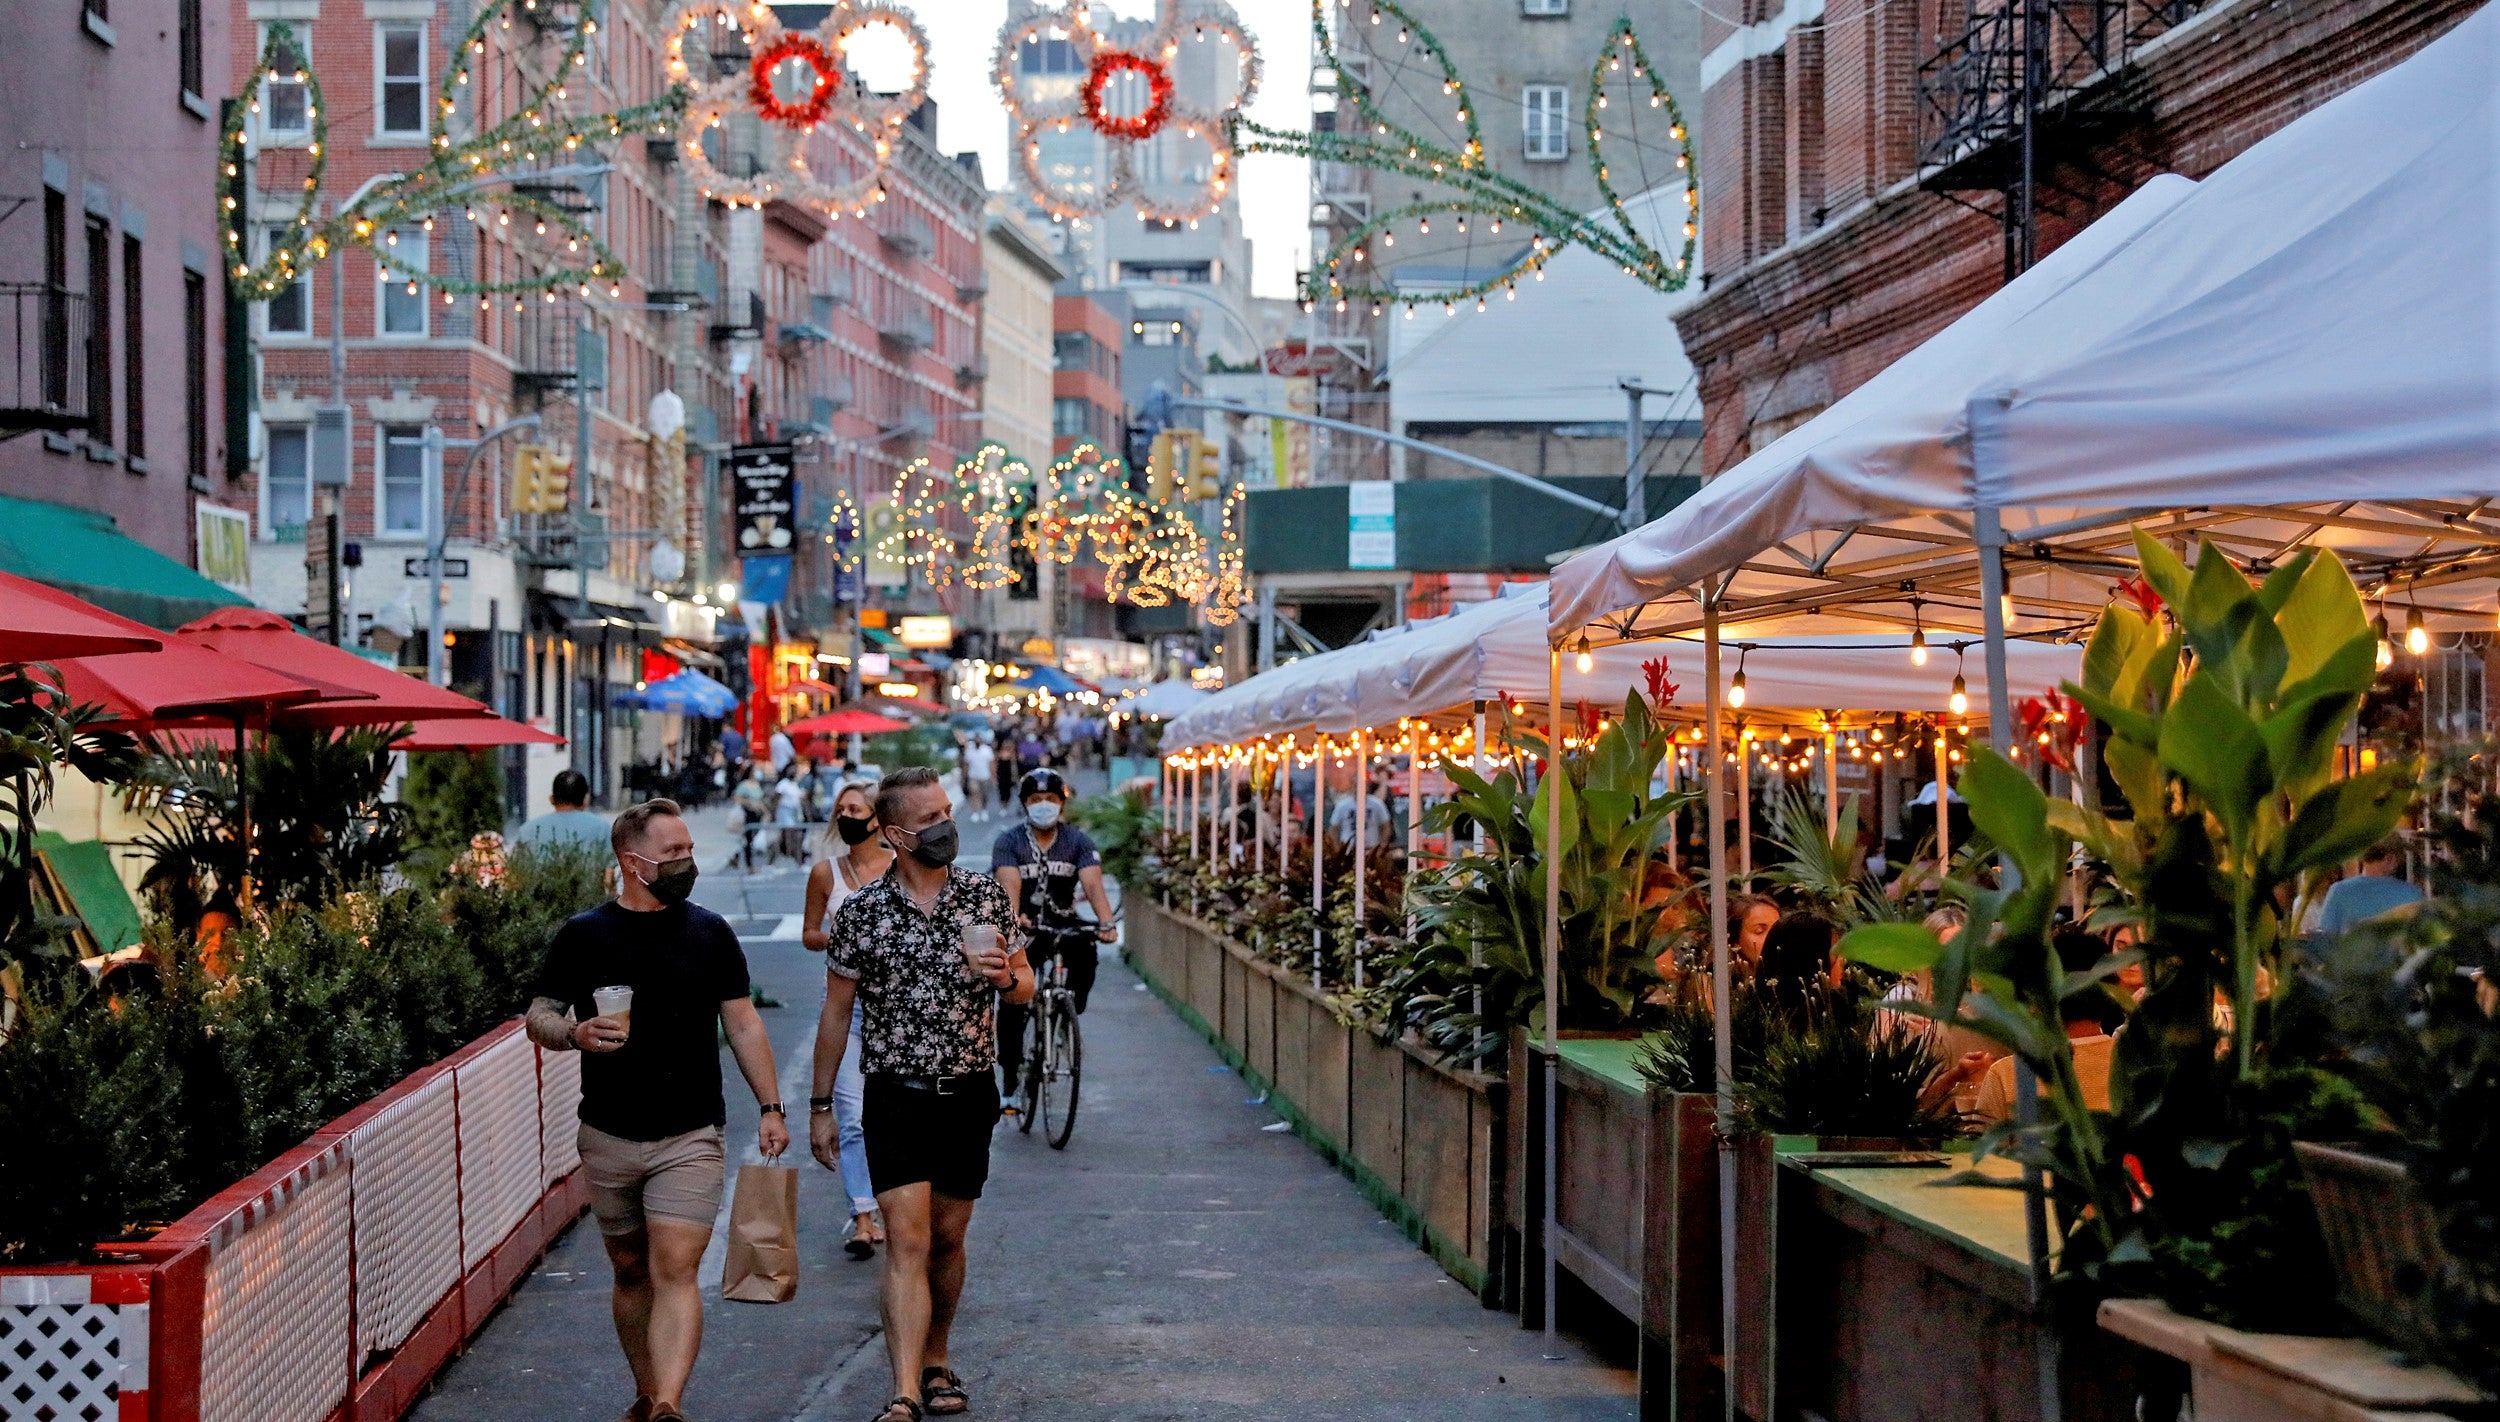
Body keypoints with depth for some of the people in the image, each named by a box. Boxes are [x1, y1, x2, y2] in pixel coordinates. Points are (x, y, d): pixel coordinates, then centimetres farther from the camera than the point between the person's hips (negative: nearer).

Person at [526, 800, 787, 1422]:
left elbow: (742, 1023, 8)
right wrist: (576, 1033, -19)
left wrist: (770, 1107, 3)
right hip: (609, 1137, 1)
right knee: (631, 1271, 12)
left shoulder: (710, 933, 4)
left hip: (690, 1136, -1)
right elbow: (538, 1018, 4)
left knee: (675, 1271, -13)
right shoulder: (583, 936, 1)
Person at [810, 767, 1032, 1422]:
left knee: (948, 1238, 12)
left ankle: (936, 1361, 31)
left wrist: (1007, 977, -16)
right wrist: (821, 1107, 4)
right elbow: (836, 1013, 3)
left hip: (970, 1093, 2)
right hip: (894, 1097, -2)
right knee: (907, 1241, -11)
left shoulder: (987, 896, 1)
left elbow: (1025, 987, 8)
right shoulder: (860, 912, -4)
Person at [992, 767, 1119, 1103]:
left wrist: (1106, 922, -38)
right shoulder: (1009, 841, -7)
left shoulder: (1078, 841, -4)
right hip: (1023, 928, -1)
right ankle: (1011, 1073, 3)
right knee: (1013, 1000, -9)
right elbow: (1010, 885, -24)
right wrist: (1014, 918, -46)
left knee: (1085, 950, -32)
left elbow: (1093, 884, -19)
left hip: (1063, 923, 1)